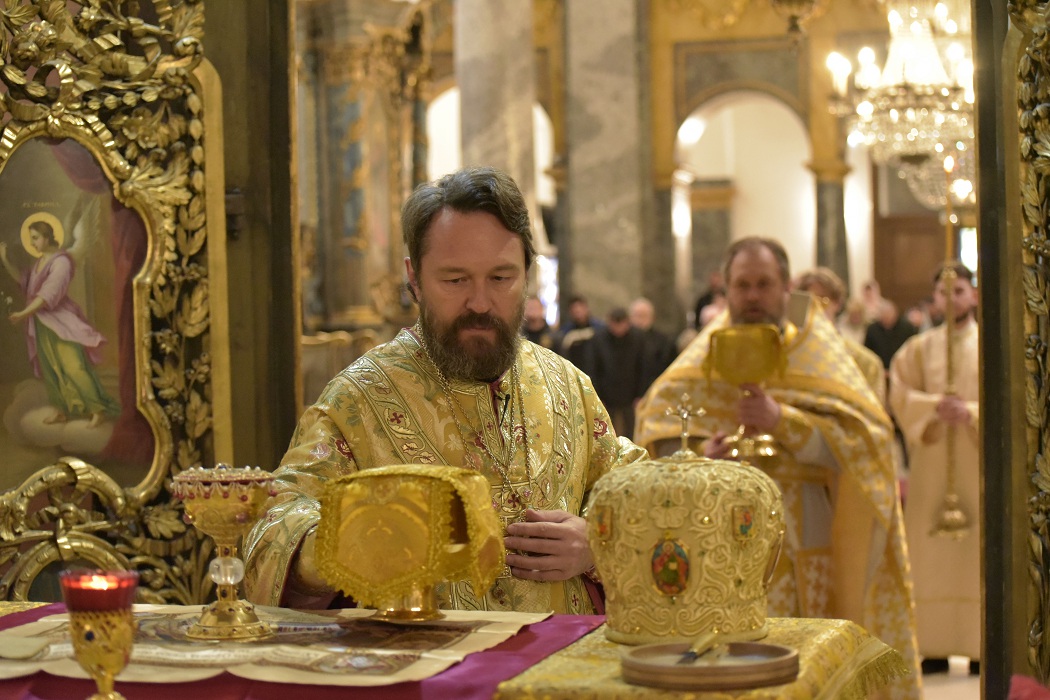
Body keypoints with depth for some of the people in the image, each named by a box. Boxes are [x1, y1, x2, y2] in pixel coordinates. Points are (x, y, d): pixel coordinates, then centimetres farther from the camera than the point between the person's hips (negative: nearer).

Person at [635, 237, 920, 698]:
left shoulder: (817, 350, 4)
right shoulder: (707, 354, 9)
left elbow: (865, 435, -7)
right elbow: (656, 425, 3)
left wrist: (782, 421, -19)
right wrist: (694, 455, -17)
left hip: (806, 539, -1)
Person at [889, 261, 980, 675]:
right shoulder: (919, 348, 11)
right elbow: (900, 394, 1)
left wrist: (971, 412, -17)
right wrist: (935, 406, -18)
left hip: (979, 465, -1)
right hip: (931, 464, 1)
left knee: (980, 549, -4)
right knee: (929, 553, -2)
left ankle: (982, 645, 1)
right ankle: (934, 648, 4)